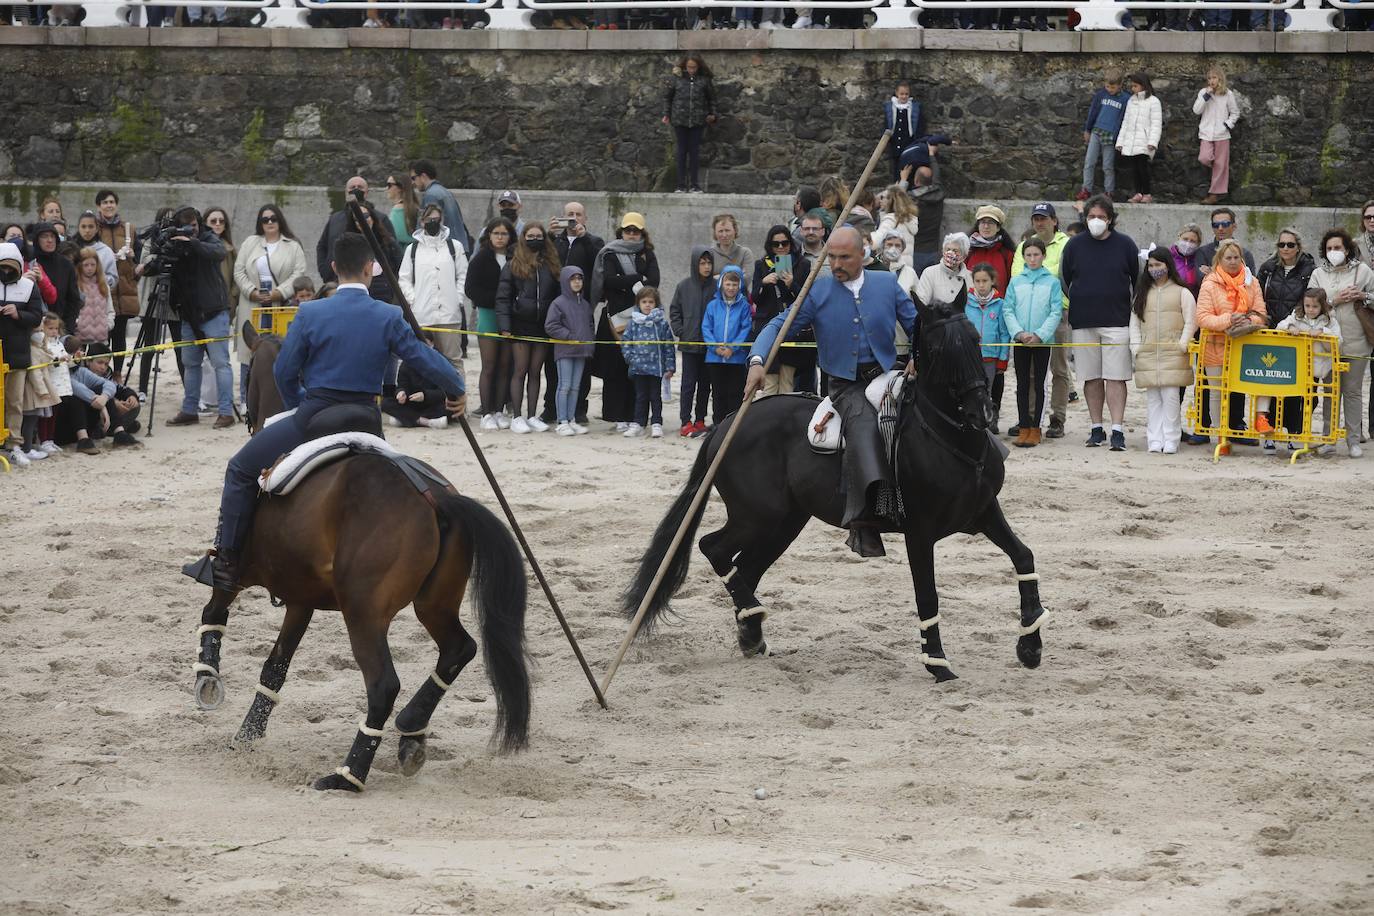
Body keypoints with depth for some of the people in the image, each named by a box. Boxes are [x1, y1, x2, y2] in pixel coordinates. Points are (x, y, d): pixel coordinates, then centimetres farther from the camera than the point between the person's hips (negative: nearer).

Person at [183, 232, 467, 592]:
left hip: (313, 417, -3)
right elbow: (425, 360, 1)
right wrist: (455, 390, 21)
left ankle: (226, 565, 5)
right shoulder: (390, 318, -3)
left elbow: (284, 373, -1)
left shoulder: (310, 314, -7)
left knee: (241, 469, 11)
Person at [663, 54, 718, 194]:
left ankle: (695, 185, 10)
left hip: (698, 120, 0)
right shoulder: (676, 78, 0)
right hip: (680, 119, 0)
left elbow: (711, 98, 10)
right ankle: (681, 185, 9)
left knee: (695, 151, 4)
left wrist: (712, 114, 4)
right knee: (682, 151, 4)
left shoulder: (705, 80, 0)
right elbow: (667, 97, 8)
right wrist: (666, 114, 4)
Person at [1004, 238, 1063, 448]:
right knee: (1022, 385, 5)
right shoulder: (1016, 282, 5)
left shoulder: (1052, 282, -1)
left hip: (1043, 340, -2)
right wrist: (1019, 333, -12)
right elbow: (1008, 311, 3)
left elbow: (1056, 312, -4)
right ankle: (1023, 428, 9)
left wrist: (1039, 335, -14)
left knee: (1038, 384, 3)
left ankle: (1035, 428, 6)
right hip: (1020, 342, 2)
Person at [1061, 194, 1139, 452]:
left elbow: (1138, 281, 11)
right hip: (1083, 322, 2)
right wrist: (1072, 309, 11)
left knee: (1115, 377, -8)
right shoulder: (1075, 245, 7)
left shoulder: (1125, 245, 4)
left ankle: (1117, 431, -11)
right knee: (1091, 377, 5)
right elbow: (1064, 281, 14)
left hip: (1116, 321, -2)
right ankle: (1096, 429, 13)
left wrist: (1137, 313, 11)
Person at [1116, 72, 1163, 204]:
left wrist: (1153, 142, -17)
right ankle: (1138, 193, 6)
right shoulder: (1131, 101, 18)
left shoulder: (1153, 101, -2)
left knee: (1143, 166, -12)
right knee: (1134, 167, 2)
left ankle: (1147, 194, -6)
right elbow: (1125, 122, 22)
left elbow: (1156, 124, -7)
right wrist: (1120, 141, 17)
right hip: (1130, 142, 6)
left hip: (1144, 143, -6)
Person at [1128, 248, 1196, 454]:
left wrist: (1182, 345, -8)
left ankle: (1170, 442, -6)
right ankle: (1154, 441, 4)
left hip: (1172, 354, -4)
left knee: (1171, 397, -9)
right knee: (1152, 399, 2)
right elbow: (1134, 323, 14)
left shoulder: (1182, 293, 4)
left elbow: (1190, 323, 1)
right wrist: (1136, 347, 4)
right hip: (1147, 355, 4)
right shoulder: (1142, 293, 16)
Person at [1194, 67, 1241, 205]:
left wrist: (1229, 124, -5)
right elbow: (1196, 110, -3)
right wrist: (1206, 96, -13)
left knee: (1220, 164, -1)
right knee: (1204, 158, -17)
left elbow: (1235, 112, 10)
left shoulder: (1228, 94, 1)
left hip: (1222, 134, -1)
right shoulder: (1203, 92, 5)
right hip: (1206, 133, 1)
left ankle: (1216, 193, 6)